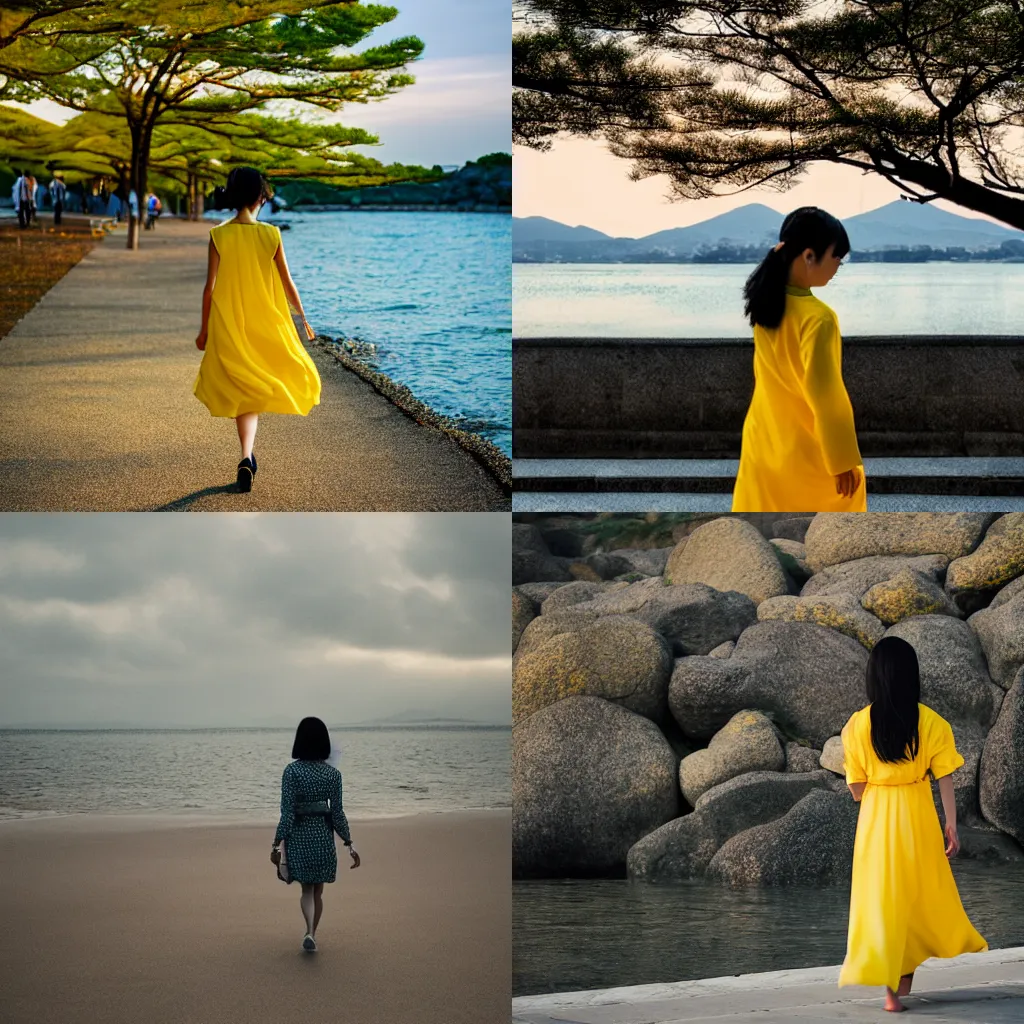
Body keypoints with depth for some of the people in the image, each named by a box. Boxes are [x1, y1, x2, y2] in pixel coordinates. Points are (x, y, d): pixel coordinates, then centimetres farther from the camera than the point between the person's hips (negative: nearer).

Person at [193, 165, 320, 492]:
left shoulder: (219, 235, -8)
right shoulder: (271, 234, -8)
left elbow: (210, 286, -5)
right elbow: (287, 283, -1)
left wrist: (204, 329, 6)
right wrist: (303, 318, 14)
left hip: (229, 324, 0)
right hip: (266, 321, 0)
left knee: (243, 392, 10)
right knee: (264, 382, 22)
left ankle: (247, 457, -6)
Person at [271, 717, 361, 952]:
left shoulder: (291, 771, -10)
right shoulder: (333, 773, -4)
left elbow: (287, 813, -11)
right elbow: (337, 813, -3)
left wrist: (277, 844, -5)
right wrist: (349, 843, 5)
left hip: (299, 836, -1)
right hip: (324, 836, 1)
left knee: (307, 889, 10)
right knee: (318, 889, 17)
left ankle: (309, 932, -13)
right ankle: (312, 935, 23)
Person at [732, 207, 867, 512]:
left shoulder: (766, 299, -6)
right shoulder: (817, 318, -30)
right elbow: (826, 396, -25)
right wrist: (844, 460, -17)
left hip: (764, 440, 7)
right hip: (808, 449, -7)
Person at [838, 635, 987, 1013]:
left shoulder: (858, 724, -7)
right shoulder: (931, 722, -8)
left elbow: (857, 789, -4)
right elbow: (945, 779, -6)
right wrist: (952, 825, 0)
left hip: (876, 819, 0)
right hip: (918, 815, 0)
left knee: (880, 896, 5)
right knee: (922, 890, 20)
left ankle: (891, 988, 1)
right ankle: (905, 971, 29)